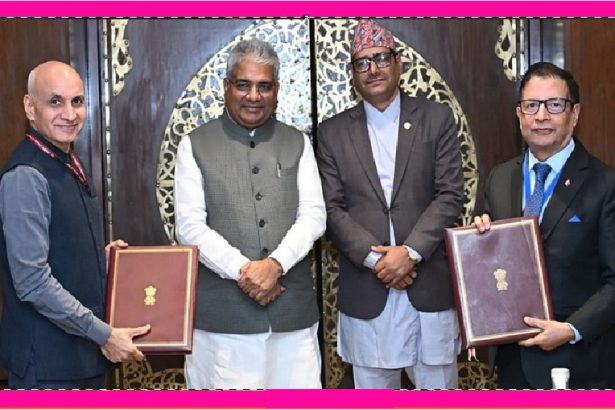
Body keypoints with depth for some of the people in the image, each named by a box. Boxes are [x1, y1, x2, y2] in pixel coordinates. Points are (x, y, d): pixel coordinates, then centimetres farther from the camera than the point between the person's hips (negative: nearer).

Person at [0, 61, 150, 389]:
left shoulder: (69, 165, 10)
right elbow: (32, 282, -22)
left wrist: (101, 256, 4)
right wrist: (104, 335, -18)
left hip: (86, 350, 8)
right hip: (47, 362, -8)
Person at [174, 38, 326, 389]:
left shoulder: (298, 144, 11)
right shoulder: (196, 146, 4)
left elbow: (314, 215, 3)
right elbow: (190, 225, -3)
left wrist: (275, 264, -13)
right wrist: (242, 270, -14)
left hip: (292, 308, 2)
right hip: (222, 311, -2)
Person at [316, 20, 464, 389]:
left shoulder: (437, 118, 5)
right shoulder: (333, 133, 8)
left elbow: (450, 195, -2)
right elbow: (332, 208, 1)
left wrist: (410, 252, -14)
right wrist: (375, 258, -12)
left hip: (430, 286, 0)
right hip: (365, 292, 1)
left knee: (439, 388, 7)